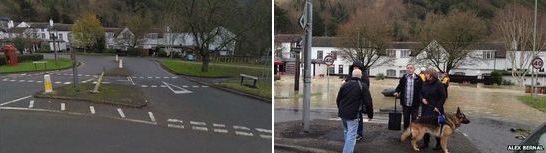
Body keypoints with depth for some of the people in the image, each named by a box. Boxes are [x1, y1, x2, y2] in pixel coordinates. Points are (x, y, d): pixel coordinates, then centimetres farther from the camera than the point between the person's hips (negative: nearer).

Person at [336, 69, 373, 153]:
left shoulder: (344, 85, 8)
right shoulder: (363, 86, -7)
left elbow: (338, 99, 16)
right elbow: (368, 102, -8)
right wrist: (370, 114, 4)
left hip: (342, 113, 6)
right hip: (352, 114, -6)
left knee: (346, 131, 24)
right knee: (351, 135, -3)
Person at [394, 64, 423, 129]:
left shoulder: (418, 79, -5)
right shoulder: (403, 78, 3)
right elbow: (399, 87, 12)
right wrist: (396, 92, -7)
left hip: (415, 104, -2)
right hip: (405, 104, 2)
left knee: (414, 120, 7)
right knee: (406, 119, 14)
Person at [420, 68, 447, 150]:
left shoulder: (438, 84, -9)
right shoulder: (425, 84, 9)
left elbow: (443, 97, -9)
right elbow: (421, 93, 19)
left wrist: (438, 107, -14)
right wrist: (422, 99, -3)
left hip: (435, 110, -6)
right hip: (425, 109, 6)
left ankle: (439, 144, 14)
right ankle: (426, 142, 19)